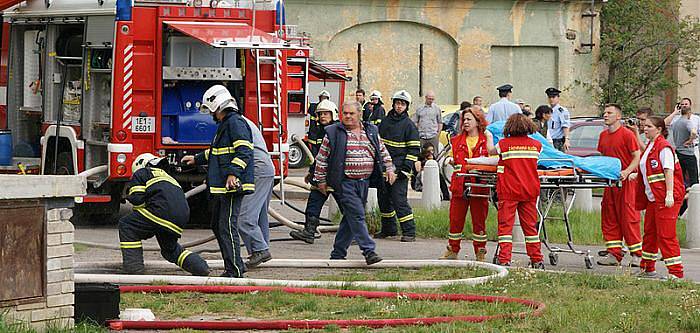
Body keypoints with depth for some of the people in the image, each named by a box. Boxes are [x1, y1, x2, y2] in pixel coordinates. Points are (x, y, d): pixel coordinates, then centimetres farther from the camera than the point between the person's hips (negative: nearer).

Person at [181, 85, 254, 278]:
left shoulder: (236, 123, -12)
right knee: (217, 226, 15)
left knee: (227, 226, -12)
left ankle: (234, 270, -12)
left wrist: (233, 173, -30)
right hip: (221, 188, 11)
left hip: (232, 185, -11)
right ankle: (235, 266, 20)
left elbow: (243, 152, -23)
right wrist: (197, 159, 42)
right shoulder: (224, 124, 21)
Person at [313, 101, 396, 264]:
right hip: (344, 183, -5)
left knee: (351, 219, 9)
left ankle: (338, 253, 18)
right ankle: (368, 251, -20)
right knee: (357, 216, -16)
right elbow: (322, 158, 1)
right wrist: (321, 180, 0)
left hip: (363, 183, 5)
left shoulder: (372, 132, 10)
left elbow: (383, 152, 22)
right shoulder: (333, 133, -3)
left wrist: (389, 169, 12)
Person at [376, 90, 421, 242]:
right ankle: (388, 229, 24)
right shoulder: (385, 122, 13)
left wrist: (406, 168, -13)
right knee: (384, 199, 11)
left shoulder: (409, 125, -3)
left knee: (399, 200, -11)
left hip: (399, 170, -6)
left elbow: (414, 149, -5)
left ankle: (409, 232, -8)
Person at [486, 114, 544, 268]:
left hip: (509, 190, -3)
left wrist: (489, 137, 31)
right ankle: (536, 260, 14)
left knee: (505, 225, -2)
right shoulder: (536, 145, 2)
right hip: (530, 191, 3)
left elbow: (491, 150, 12)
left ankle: (504, 260, -11)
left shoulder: (505, 144, -6)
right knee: (530, 226, 12)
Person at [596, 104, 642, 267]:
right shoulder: (603, 135, 15)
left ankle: (637, 255, -3)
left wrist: (627, 171, -23)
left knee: (629, 218, -7)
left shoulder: (627, 134, -7)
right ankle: (614, 255, 12)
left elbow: (637, 157, -10)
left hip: (626, 182, -8)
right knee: (609, 219, 7)